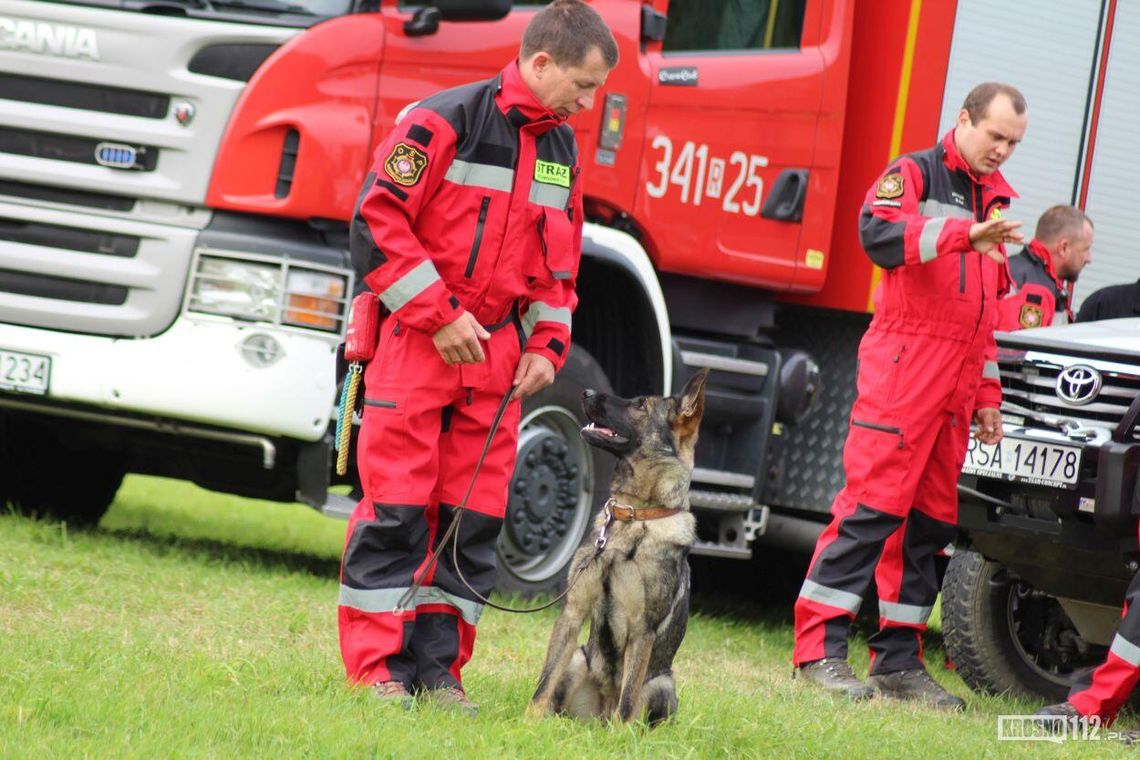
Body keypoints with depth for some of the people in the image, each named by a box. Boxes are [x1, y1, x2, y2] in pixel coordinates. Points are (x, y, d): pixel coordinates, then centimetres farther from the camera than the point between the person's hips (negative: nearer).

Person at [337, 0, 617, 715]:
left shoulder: (561, 148, 12)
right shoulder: (446, 122, -11)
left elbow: (559, 260, 21)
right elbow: (378, 221, -14)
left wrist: (548, 345, 7)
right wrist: (439, 317, -15)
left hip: (497, 357, 7)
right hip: (415, 346, -6)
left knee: (476, 518, 4)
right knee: (397, 509, -5)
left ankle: (439, 666, 11)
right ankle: (378, 669, -1)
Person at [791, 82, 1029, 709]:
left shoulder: (995, 197, 22)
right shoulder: (915, 175, -1)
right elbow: (878, 234, -23)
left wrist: (989, 394, 24)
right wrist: (965, 235, -34)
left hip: (956, 382, 8)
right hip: (904, 364, -8)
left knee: (931, 516, 7)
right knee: (872, 504, -12)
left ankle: (898, 661, 11)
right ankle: (820, 650, -13)